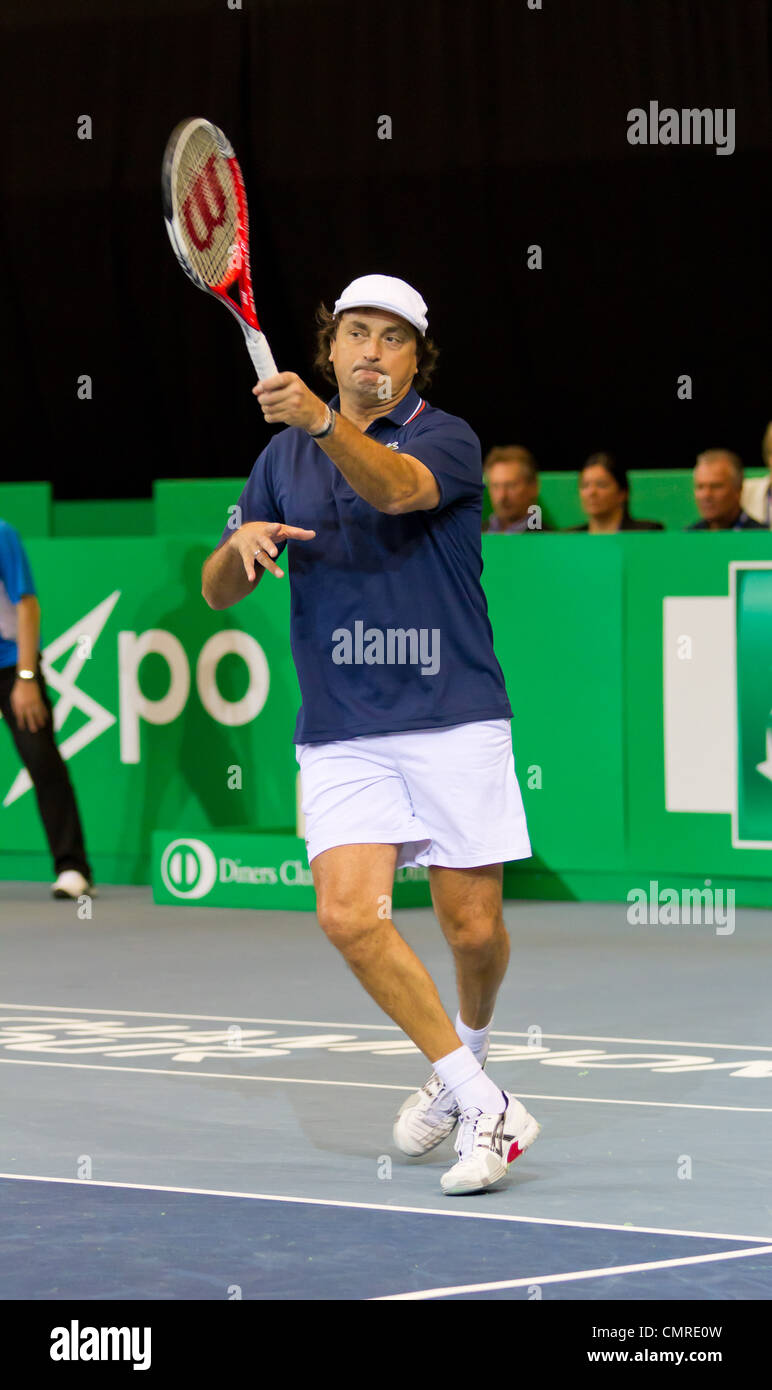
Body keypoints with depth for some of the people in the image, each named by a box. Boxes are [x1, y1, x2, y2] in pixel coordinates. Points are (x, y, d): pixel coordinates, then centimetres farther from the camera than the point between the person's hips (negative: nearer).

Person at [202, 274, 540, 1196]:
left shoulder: (446, 439, -2)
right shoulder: (284, 458, 13)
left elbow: (395, 488, -26)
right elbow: (218, 591, 13)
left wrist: (319, 419, -44)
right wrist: (242, 542, -10)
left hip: (454, 721, -3)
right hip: (340, 734, 3)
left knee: (473, 927, -1)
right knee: (348, 913, -16)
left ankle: (465, 1059, 32)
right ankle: (482, 1107, -8)